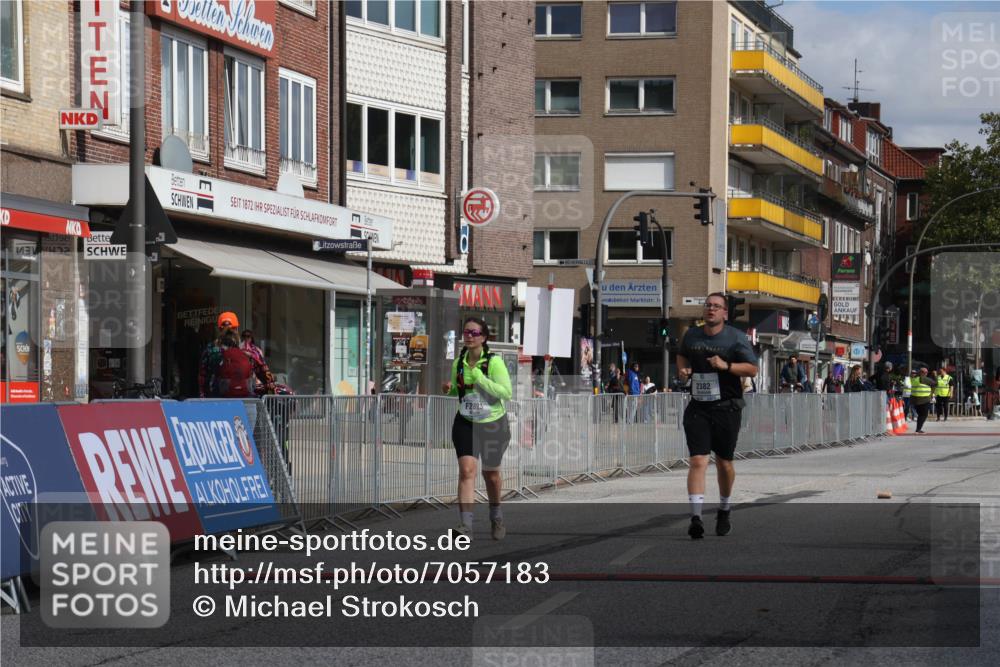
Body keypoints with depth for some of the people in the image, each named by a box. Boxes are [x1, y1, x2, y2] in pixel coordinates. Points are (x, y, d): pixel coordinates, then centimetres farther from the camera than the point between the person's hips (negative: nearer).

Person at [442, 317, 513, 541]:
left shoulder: (494, 362, -15)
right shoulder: (458, 362, 0)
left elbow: (507, 392, -23)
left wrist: (479, 378, -28)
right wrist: (450, 389, -7)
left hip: (493, 424, -2)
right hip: (465, 424, 2)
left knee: (491, 473, 13)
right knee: (466, 470, -16)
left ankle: (496, 517, 39)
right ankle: (466, 524, -22)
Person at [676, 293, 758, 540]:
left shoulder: (736, 338, -3)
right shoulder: (691, 335, 9)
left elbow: (752, 369, -7)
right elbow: (682, 355, 29)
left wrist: (726, 365, -21)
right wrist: (682, 369, 7)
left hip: (726, 408, -2)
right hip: (697, 408, 2)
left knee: (724, 463, 10)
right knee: (697, 461, -12)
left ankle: (724, 510, 34)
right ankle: (696, 517, -19)